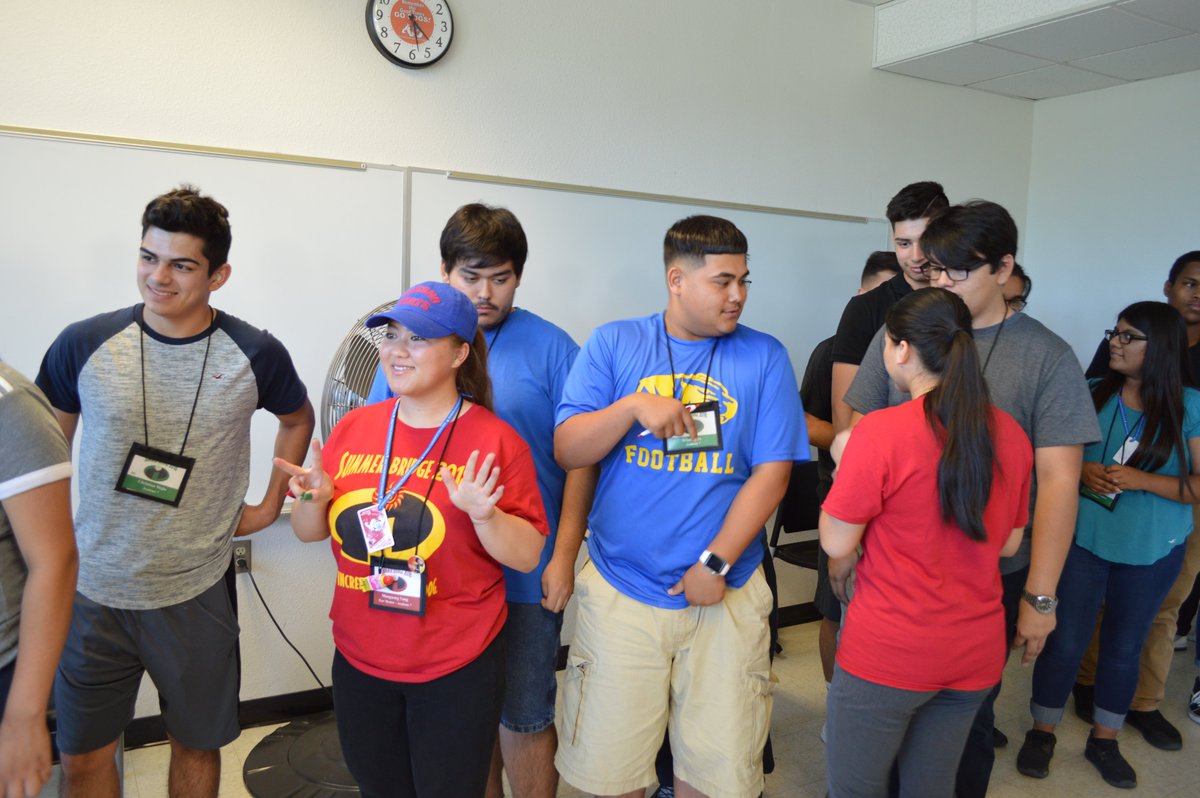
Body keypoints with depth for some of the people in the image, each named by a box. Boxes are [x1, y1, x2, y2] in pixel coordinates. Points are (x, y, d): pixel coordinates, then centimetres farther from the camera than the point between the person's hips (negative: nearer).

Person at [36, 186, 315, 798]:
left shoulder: (256, 356, -9)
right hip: (92, 591, 1)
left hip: (195, 594, 0)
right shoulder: (83, 345, -7)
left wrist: (270, 504, 5)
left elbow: (298, 419, 11)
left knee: (197, 744, 17)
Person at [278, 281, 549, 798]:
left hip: (457, 669, -4)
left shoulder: (495, 441, -12)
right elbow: (309, 533, 9)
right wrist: (315, 499, -12)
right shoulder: (354, 427, 0)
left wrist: (484, 516, -28)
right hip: (359, 660, 4)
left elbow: (528, 557, -11)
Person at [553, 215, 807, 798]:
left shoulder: (764, 357, 1)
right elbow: (566, 451, -2)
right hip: (620, 591, 0)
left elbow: (772, 472, -4)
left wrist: (716, 563, -10)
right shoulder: (613, 344, 2)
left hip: (725, 595, 0)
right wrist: (632, 406, -17)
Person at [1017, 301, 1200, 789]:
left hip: (1152, 552, 0)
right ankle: (1042, 732, 25)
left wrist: (1142, 480, -23)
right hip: (1083, 541, 0)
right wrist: (1082, 471, -18)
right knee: (1065, 640, 6)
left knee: (1124, 645, 15)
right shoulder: (1093, 395, -4)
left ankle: (1104, 740, 34)